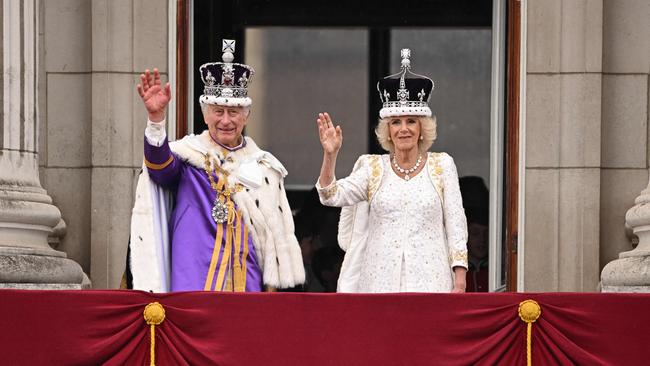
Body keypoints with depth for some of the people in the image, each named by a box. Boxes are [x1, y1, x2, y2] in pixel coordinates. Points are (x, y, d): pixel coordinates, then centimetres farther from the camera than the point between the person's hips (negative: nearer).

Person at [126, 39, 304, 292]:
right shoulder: (188, 155, 4)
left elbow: (276, 235, 16)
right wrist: (156, 117, -38)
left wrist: (271, 288, 10)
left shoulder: (264, 167, 14)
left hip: (247, 285, 3)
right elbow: (161, 164, -20)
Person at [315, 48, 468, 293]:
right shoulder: (373, 168, 9)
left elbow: (456, 225, 5)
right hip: (381, 280, 1)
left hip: (429, 281, -1)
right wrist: (330, 155, -17)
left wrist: (459, 281, -3)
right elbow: (332, 196, -2)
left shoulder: (442, 165, 7)